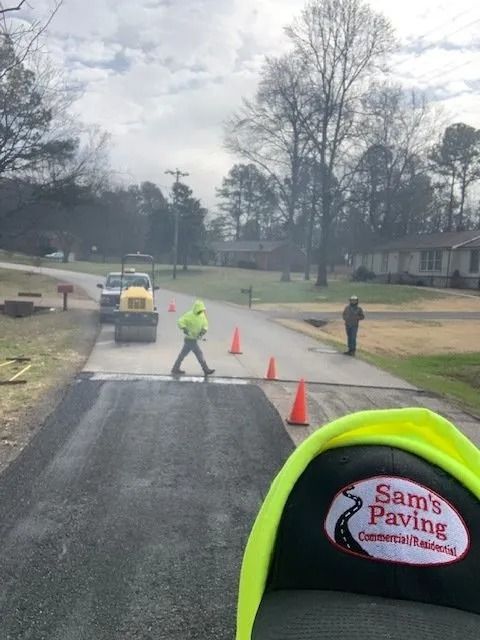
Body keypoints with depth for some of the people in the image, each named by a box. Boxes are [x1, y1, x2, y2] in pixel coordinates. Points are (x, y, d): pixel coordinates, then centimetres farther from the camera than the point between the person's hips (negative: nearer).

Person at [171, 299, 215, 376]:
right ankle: (206, 370, 4)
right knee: (199, 354, -4)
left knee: (183, 354, 13)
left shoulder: (202, 315, 5)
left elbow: (205, 325, 7)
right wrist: (185, 329, -32)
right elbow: (180, 322, -20)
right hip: (190, 339, -8)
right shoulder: (189, 315, -17)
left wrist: (203, 331, -13)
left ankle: (175, 369, 21)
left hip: (194, 339, 8)